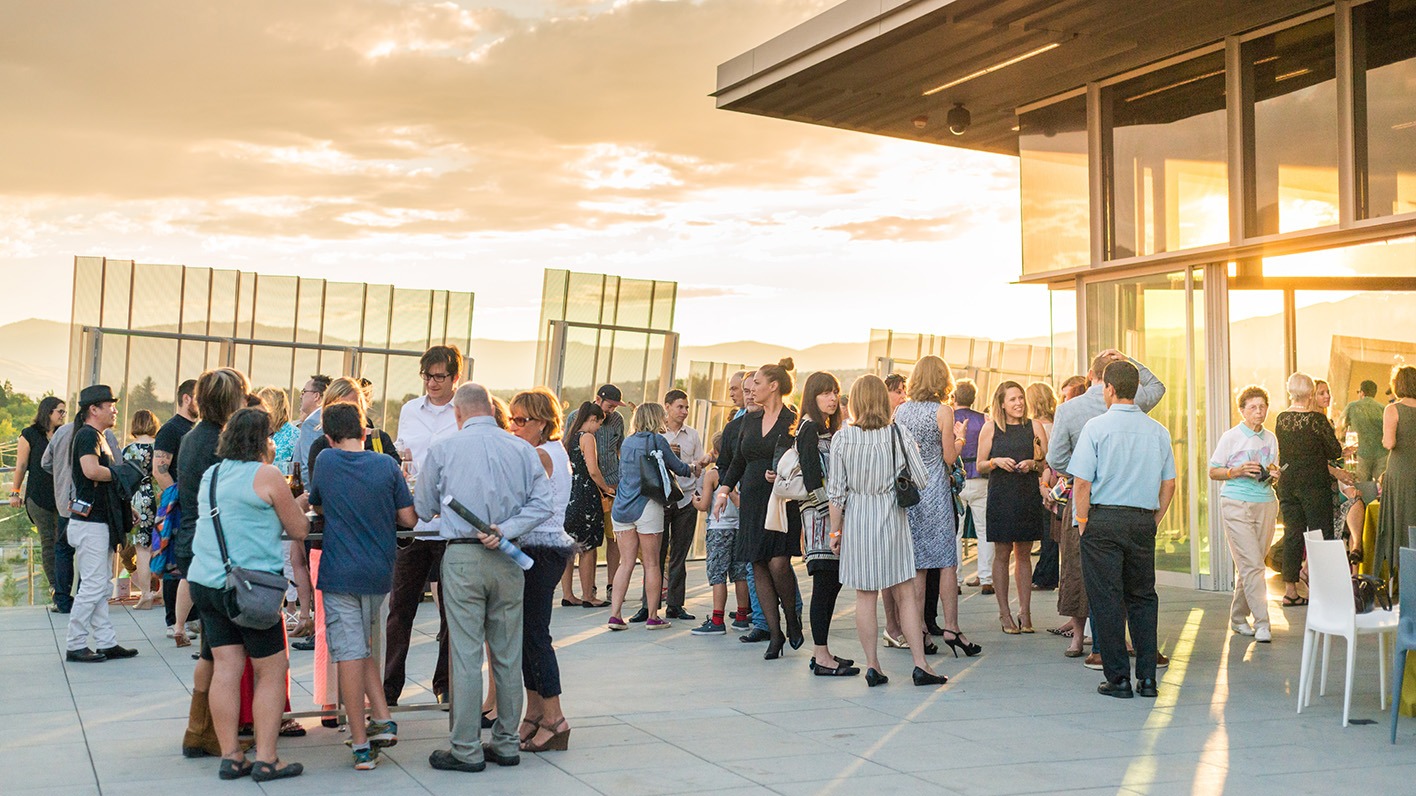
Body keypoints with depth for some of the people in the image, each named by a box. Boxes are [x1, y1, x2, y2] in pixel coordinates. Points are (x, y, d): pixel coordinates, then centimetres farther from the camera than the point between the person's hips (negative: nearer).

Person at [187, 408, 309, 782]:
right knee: (272, 669, 2)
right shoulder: (267, 475, -8)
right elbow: (299, 530, -2)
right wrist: (295, 503, 15)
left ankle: (230, 756, 10)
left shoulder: (209, 475, 13)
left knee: (225, 667, 8)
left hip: (205, 580, 7)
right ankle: (265, 759, 1)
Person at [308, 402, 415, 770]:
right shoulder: (387, 465, -1)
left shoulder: (325, 461, -1)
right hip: (379, 573, 2)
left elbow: (316, 506, 15)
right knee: (366, 649, 20)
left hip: (339, 573, -2)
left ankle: (361, 745, 0)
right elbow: (408, 519, 0)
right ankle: (383, 720, 11)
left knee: (349, 654, -1)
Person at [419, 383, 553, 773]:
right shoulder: (523, 449, 6)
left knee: (466, 655, 0)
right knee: (508, 656, 10)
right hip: (508, 559, 3)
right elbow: (542, 504, -3)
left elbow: (422, 509, 12)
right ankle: (506, 743, 18)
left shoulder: (443, 448, 2)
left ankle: (467, 750, 4)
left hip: (462, 558, -3)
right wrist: (506, 530, -6)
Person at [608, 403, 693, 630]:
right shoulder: (657, 440, -4)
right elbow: (678, 468, 3)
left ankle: (614, 615, 0)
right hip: (647, 507, -5)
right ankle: (652, 616, 8)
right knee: (651, 564, 3)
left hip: (622, 507, 5)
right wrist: (693, 468, 24)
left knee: (625, 563, 6)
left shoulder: (627, 443, 13)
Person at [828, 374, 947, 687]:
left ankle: (872, 667, 8)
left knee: (865, 597, 6)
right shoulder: (899, 433, -5)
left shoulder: (842, 438, -5)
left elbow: (836, 491, -3)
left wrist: (835, 531, 6)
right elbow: (921, 478, -3)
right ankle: (920, 664, 6)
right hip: (892, 518, 0)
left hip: (856, 519, 0)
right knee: (906, 594, 6)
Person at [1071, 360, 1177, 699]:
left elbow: (1082, 483, -11)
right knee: (1143, 597, 13)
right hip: (1143, 521, 4)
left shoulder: (1096, 427, -7)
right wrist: (1153, 520, 17)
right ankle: (1147, 677, 13)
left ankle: (1118, 679, 5)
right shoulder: (1157, 430, 6)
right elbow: (1169, 484, 9)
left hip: (1104, 519, -4)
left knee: (1107, 599, 2)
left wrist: (1083, 522, -1)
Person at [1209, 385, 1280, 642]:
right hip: (1236, 505, -5)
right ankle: (1261, 623, -10)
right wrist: (1237, 471, -16)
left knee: (1249, 565, 6)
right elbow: (1213, 472, 0)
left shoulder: (1270, 438, 12)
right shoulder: (1231, 437, -2)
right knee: (1252, 564, -10)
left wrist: (1272, 473, -1)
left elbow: (1273, 471, 22)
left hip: (1266, 504, 5)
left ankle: (1238, 618, 18)